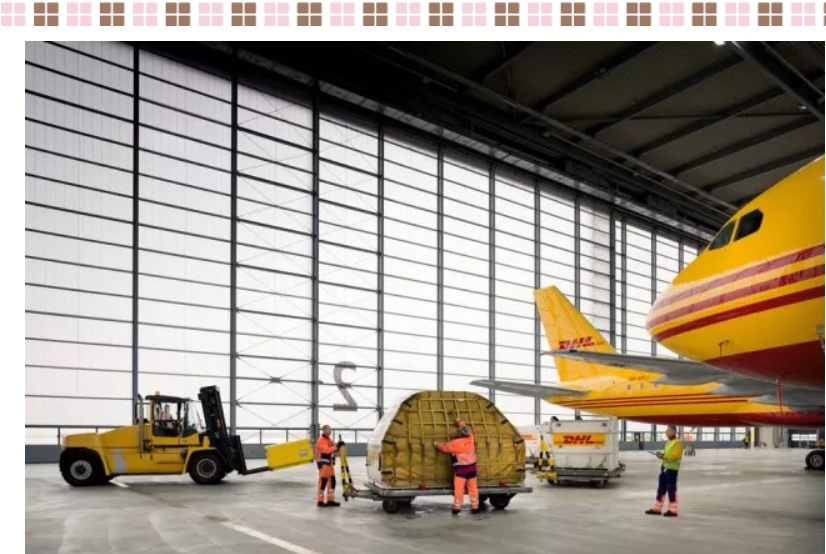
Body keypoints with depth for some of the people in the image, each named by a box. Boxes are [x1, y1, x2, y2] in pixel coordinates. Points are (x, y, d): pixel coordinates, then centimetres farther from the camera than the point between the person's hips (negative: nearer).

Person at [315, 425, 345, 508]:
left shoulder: (329, 439, 16)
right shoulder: (321, 440, -14)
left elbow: (333, 449, 18)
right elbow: (327, 450, -27)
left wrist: (338, 446, -1)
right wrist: (337, 446, -30)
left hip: (330, 463, 9)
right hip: (323, 463, -9)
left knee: (332, 481, 9)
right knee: (323, 481, -8)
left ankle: (330, 500, 16)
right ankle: (320, 501, -3)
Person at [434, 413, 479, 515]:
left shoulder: (456, 443, -16)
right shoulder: (471, 439, -4)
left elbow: (445, 447, -4)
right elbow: (466, 429, 15)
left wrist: (436, 444, 15)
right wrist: (458, 421, 26)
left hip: (461, 469, -4)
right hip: (472, 467, 5)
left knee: (459, 489, 0)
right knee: (473, 488, 9)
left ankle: (457, 508, 0)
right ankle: (475, 507, 12)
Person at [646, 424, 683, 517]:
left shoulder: (678, 443, -10)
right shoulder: (668, 442, 20)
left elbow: (675, 456, -19)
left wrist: (664, 456, -26)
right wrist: (661, 455, 5)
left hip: (672, 469, -9)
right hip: (664, 468, 9)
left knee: (671, 489, -5)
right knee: (661, 489, 11)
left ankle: (673, 510, 0)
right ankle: (657, 509, 16)